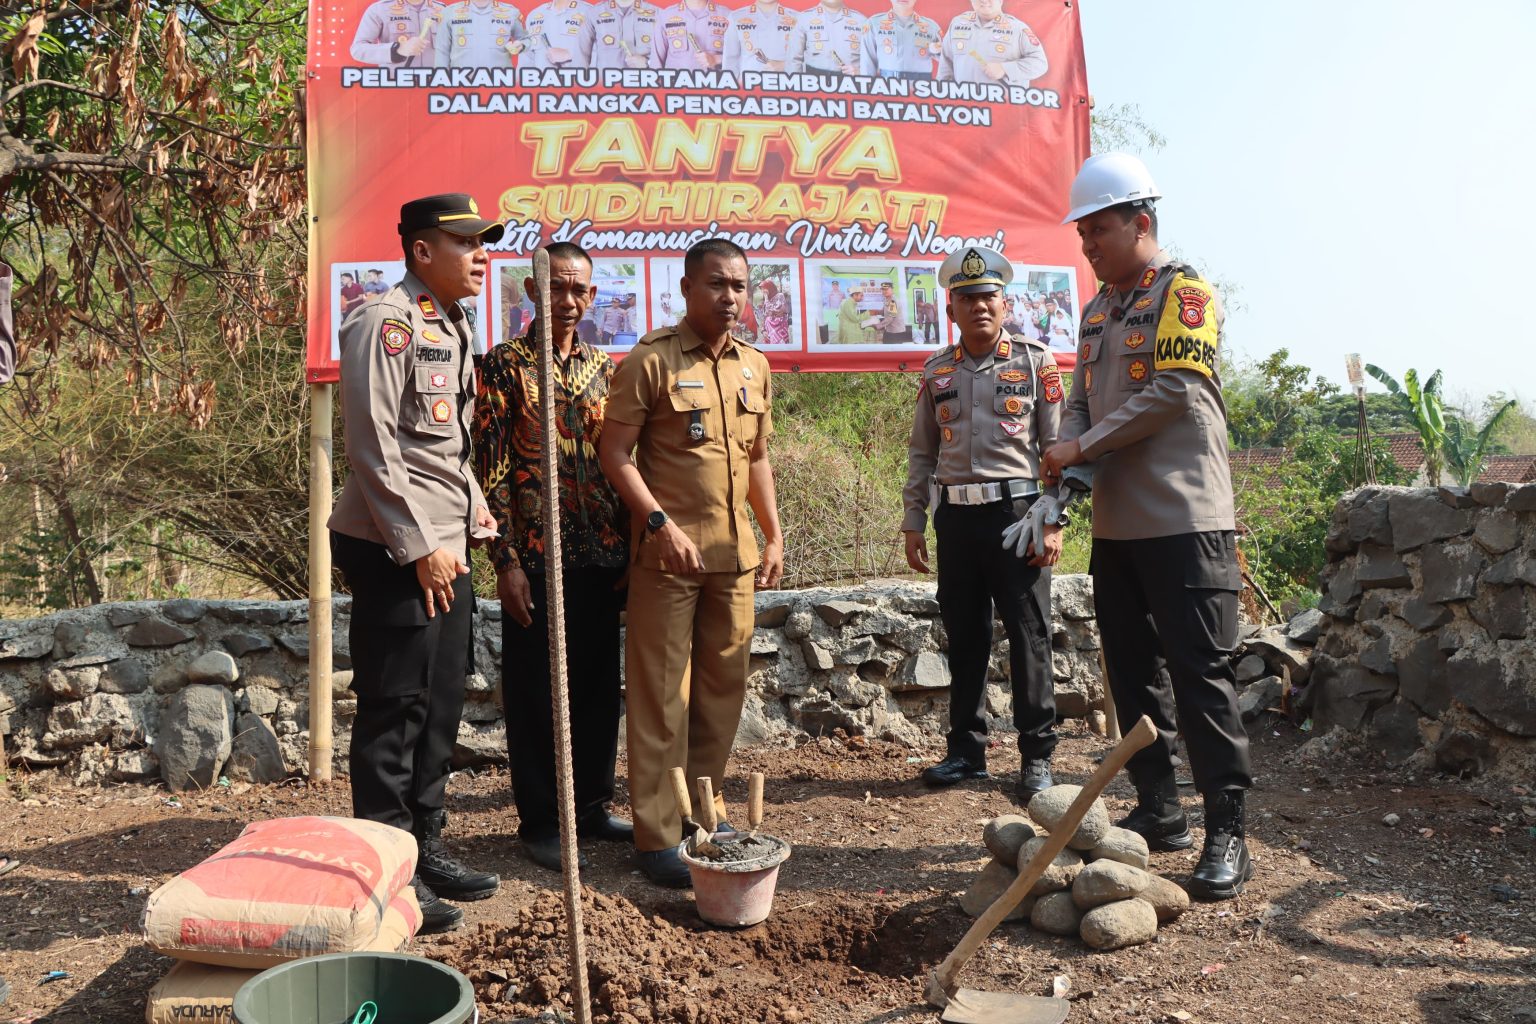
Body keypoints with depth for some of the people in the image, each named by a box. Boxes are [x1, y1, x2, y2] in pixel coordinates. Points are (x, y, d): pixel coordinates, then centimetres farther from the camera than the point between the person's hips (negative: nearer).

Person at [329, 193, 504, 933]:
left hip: (445, 547, 9)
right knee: (393, 711, -1)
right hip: (393, 551, -9)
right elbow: (374, 448, -18)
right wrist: (419, 547, -19)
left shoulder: (452, 329, 17)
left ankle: (425, 848, 28)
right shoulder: (387, 323, -12)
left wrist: (473, 507, 13)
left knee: (440, 706, 15)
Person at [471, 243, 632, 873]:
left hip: (603, 556, 5)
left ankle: (592, 805, 28)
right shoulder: (505, 365, -2)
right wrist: (506, 560, -12)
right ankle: (541, 820, 18)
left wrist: (630, 549, 10)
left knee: (599, 686, 12)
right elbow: (490, 468, -6)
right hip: (536, 557, -5)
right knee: (536, 692, 5)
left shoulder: (605, 368, 12)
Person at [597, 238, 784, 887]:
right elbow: (615, 453, -9)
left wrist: (774, 535, 12)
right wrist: (662, 524, -18)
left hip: (735, 553, 6)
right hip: (668, 552, -6)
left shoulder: (754, 367, 13)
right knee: (660, 693, 0)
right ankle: (657, 834, 9)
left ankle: (708, 807, 28)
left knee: (723, 686, 12)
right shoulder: (651, 361, -6)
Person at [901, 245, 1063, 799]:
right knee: (964, 636, 9)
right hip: (956, 518, 4)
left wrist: (1053, 522, -8)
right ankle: (966, 750, 21)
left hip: (1016, 511, -3)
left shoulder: (1035, 362, 1)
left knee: (1028, 637, 0)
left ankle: (1037, 757, 10)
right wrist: (913, 523, 10)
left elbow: (1056, 446, -1)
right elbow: (921, 453, 14)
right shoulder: (937, 371, 11)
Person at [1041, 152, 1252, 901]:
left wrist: (1083, 447, -13)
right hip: (1115, 523, 8)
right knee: (1134, 673, 12)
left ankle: (1226, 832, 3)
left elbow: (1172, 392, -16)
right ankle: (1158, 812, 23)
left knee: (1199, 674, -5)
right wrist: (1065, 455, -3)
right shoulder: (1098, 311, 19)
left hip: (1182, 521, -8)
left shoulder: (1184, 293, -4)